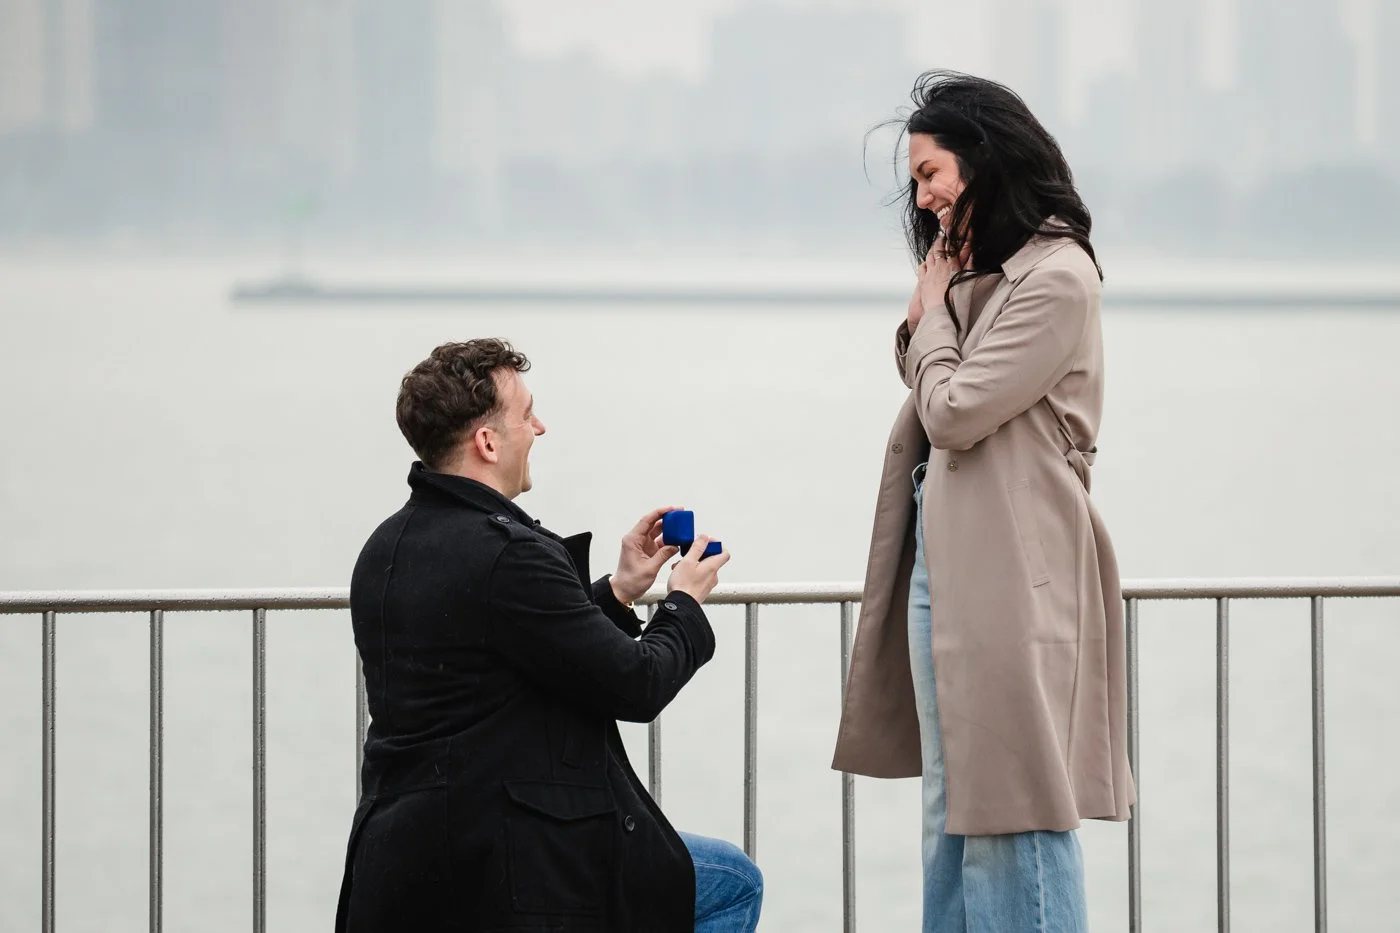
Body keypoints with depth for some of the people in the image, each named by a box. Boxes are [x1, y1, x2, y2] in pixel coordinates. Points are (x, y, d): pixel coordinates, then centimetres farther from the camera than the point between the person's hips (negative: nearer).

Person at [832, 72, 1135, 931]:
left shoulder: (1057, 278, -12)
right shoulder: (980, 273, 16)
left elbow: (954, 410, -15)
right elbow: (931, 404, 19)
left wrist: (933, 309, -1)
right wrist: (926, 313, 6)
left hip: (1009, 571, -10)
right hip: (942, 554, 10)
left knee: (1011, 806, -7)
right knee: (950, 811, 12)